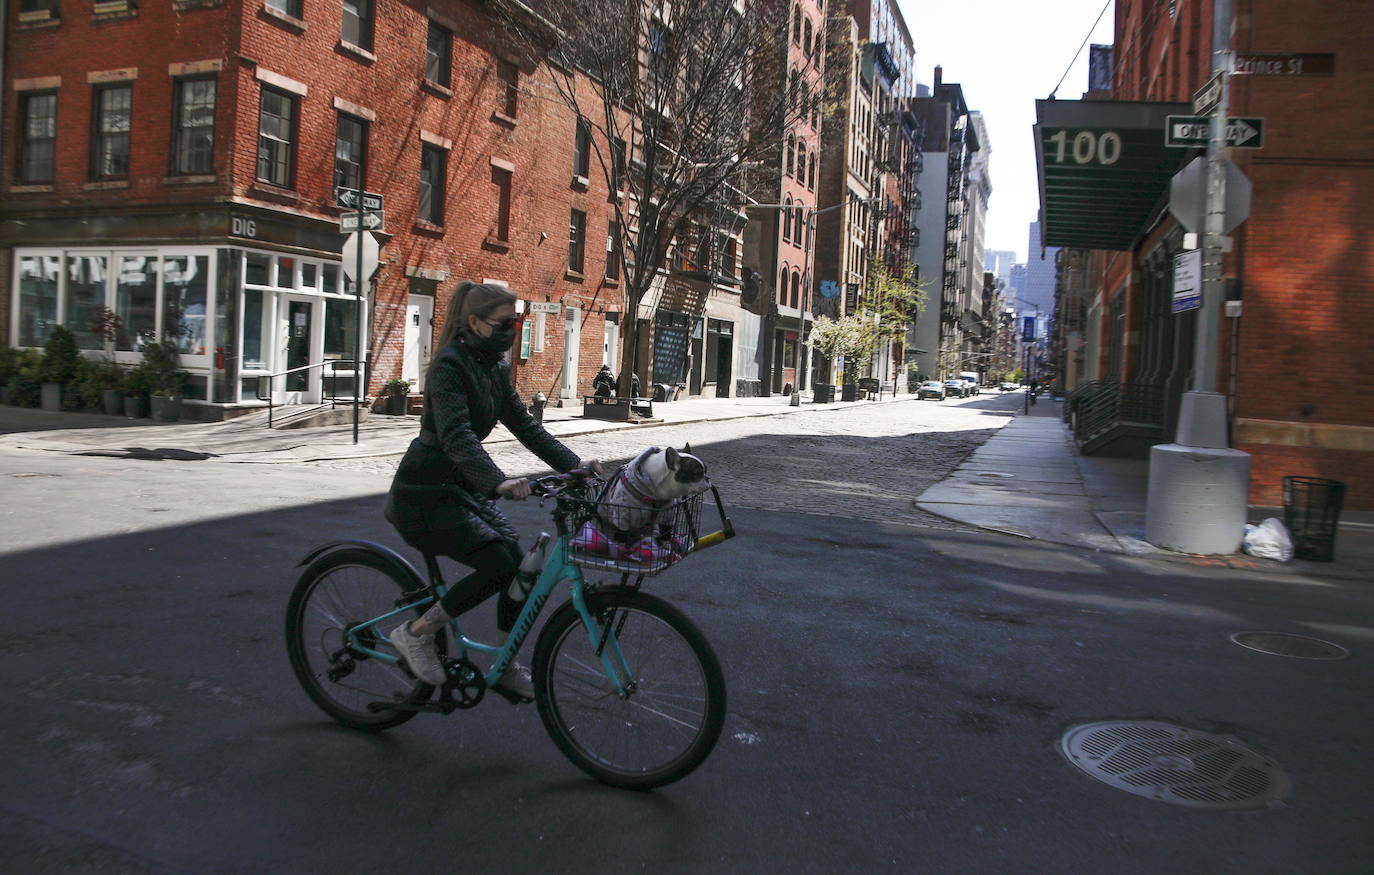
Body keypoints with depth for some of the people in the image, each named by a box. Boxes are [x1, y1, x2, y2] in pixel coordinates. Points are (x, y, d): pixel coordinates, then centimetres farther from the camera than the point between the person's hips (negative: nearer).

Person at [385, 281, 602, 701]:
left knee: (519, 565, -1)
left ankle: (507, 668, 13)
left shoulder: (495, 370, 8)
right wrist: (498, 481, -48)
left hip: (461, 488, 9)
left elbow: (524, 425, 6)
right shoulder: (449, 366, -19)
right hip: (424, 496, -8)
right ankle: (416, 633, -2)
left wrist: (574, 465, -7)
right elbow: (456, 436, -33)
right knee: (498, 564, -20)